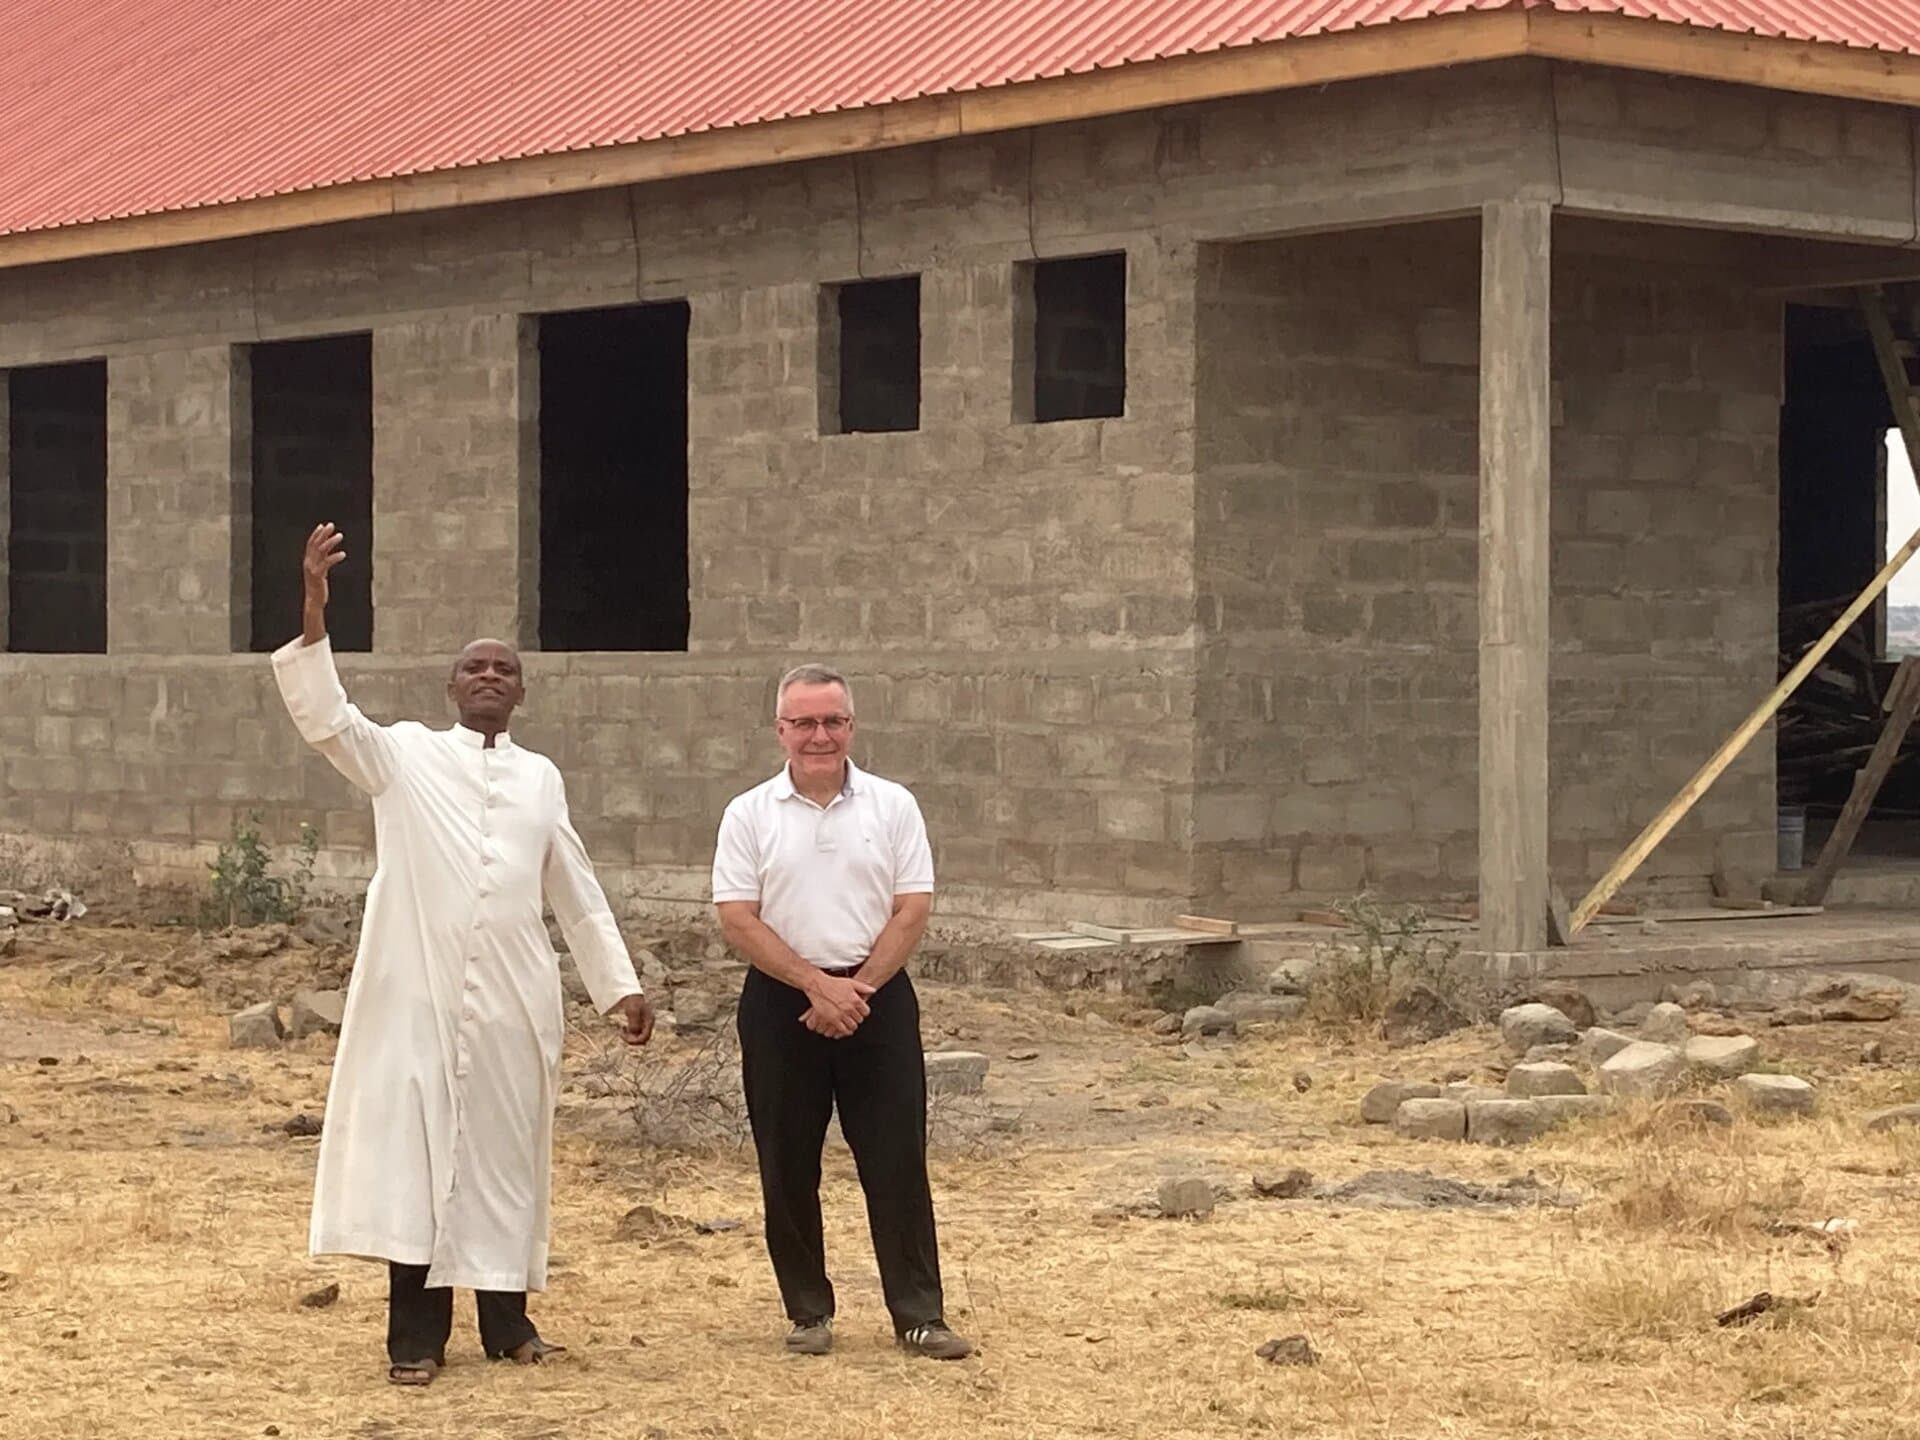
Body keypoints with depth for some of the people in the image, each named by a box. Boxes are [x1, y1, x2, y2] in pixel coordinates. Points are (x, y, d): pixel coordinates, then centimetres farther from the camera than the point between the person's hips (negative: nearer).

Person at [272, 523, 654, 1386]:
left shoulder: (541, 778, 14)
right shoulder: (405, 755, 4)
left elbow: (577, 892, 18)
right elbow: (324, 717, -13)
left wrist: (620, 985, 14)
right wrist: (314, 608, -25)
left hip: (515, 999, 3)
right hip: (419, 991, -3)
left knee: (507, 1154, 7)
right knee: (412, 1148, -3)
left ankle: (506, 1321, 18)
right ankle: (416, 1334, 3)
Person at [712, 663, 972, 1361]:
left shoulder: (892, 806, 3)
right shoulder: (750, 814, 1)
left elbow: (913, 910, -1)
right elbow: (738, 919, -5)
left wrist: (858, 989, -11)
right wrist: (817, 984, -14)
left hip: (877, 996, 0)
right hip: (781, 1003, 0)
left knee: (897, 1161, -1)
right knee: (788, 1166, 5)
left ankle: (919, 1314, 3)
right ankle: (808, 1311, 16)